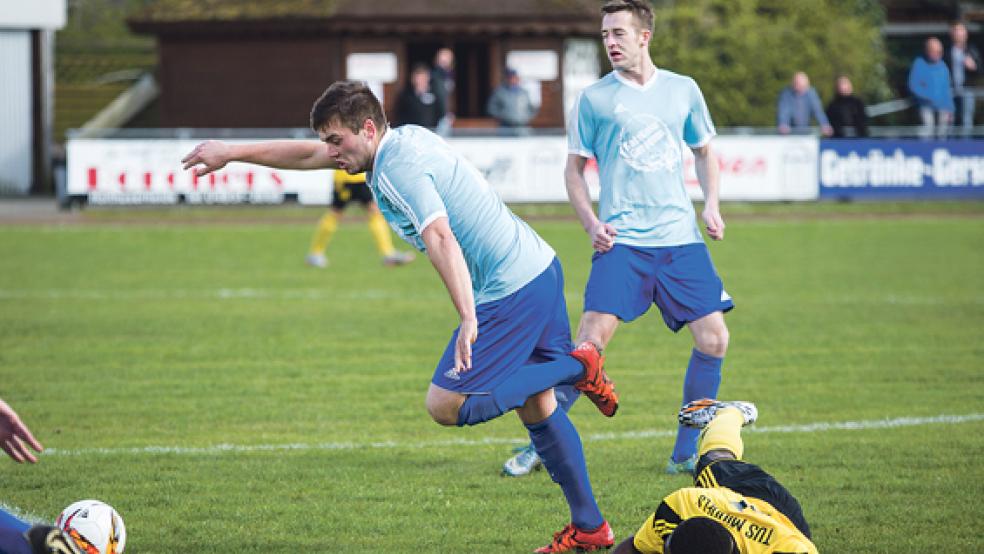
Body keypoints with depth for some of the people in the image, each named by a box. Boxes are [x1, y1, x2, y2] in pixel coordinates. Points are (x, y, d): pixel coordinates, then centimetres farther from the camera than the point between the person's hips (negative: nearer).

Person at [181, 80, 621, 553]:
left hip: (509, 291, -10)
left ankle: (575, 368, -5)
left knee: (446, 405, -9)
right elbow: (310, 155, 22)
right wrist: (230, 154, 25)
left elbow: (440, 237, -32)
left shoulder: (398, 168, -17)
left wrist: (468, 319, -40)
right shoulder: (404, 139, 12)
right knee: (537, 408, 15)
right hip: (540, 269, 10)